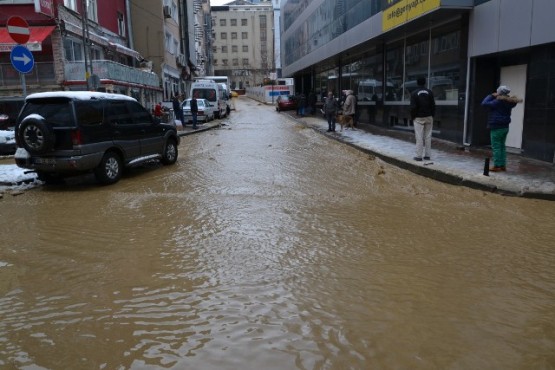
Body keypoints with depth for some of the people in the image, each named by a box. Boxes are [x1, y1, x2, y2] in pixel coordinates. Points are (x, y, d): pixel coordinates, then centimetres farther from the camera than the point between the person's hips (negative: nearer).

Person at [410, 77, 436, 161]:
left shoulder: (414, 93, -6)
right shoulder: (429, 92, 3)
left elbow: (413, 107, -9)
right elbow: (433, 105, 3)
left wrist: (412, 117, 2)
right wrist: (432, 115, 11)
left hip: (418, 118, -3)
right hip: (429, 117, 3)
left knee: (419, 137, -3)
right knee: (428, 137, 6)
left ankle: (419, 156, -4)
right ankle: (427, 155, 8)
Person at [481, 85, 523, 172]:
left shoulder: (498, 102, -17)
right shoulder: (509, 103, 5)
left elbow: (484, 103, -16)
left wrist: (492, 96, -4)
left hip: (497, 128, -8)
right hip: (505, 127, 8)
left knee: (496, 147, -4)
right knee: (502, 146, 14)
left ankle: (497, 166, -3)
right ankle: (503, 165, 18)